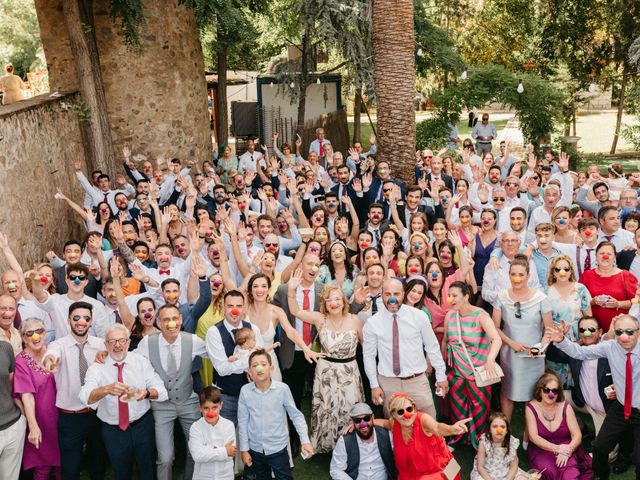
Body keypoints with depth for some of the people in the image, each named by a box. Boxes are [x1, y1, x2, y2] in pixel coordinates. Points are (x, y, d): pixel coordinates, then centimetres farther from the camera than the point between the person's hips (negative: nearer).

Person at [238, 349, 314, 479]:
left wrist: (305, 441, -12)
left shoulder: (282, 389, -17)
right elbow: (242, 422, -2)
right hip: (255, 449, 2)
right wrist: (244, 450, 1)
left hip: (278, 449, -2)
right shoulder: (245, 391, -11)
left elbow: (296, 415, -6)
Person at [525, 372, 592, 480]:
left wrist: (567, 451, -21)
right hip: (541, 449, 1)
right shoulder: (531, 408, -2)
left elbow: (577, 435, -2)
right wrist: (556, 448, -23)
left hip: (565, 449, 0)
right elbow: (533, 437, -9)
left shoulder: (565, 407, 3)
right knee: (549, 471, -29)